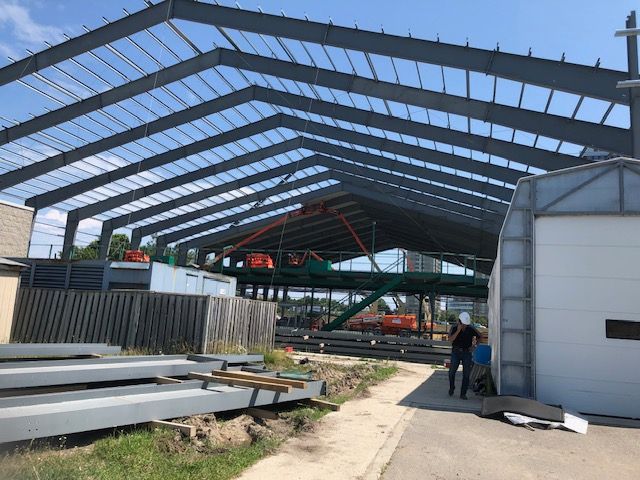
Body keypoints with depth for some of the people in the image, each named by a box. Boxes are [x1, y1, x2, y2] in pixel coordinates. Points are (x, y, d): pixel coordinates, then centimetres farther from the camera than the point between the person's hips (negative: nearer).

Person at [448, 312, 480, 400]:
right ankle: (451, 388, 17)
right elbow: (450, 340, -22)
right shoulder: (454, 328, -7)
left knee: (466, 374, -2)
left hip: (467, 353, 1)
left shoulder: (471, 329, -5)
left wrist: (474, 345, -1)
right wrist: (458, 330, -27)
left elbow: (479, 336, 12)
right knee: (452, 371, -8)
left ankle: (463, 393, 7)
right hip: (456, 352, -1)